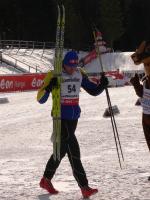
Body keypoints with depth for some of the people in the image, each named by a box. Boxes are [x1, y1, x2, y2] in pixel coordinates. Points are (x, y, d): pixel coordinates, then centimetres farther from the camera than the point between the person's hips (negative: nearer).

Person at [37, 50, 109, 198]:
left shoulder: (80, 74, 4)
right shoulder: (54, 76, -12)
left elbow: (94, 91, 8)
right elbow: (40, 99, -13)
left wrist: (102, 85, -13)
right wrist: (48, 88, -32)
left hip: (74, 117, 7)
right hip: (61, 117, -7)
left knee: (62, 149, 18)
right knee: (74, 152, -14)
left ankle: (46, 180, 36)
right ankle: (84, 188, -16)